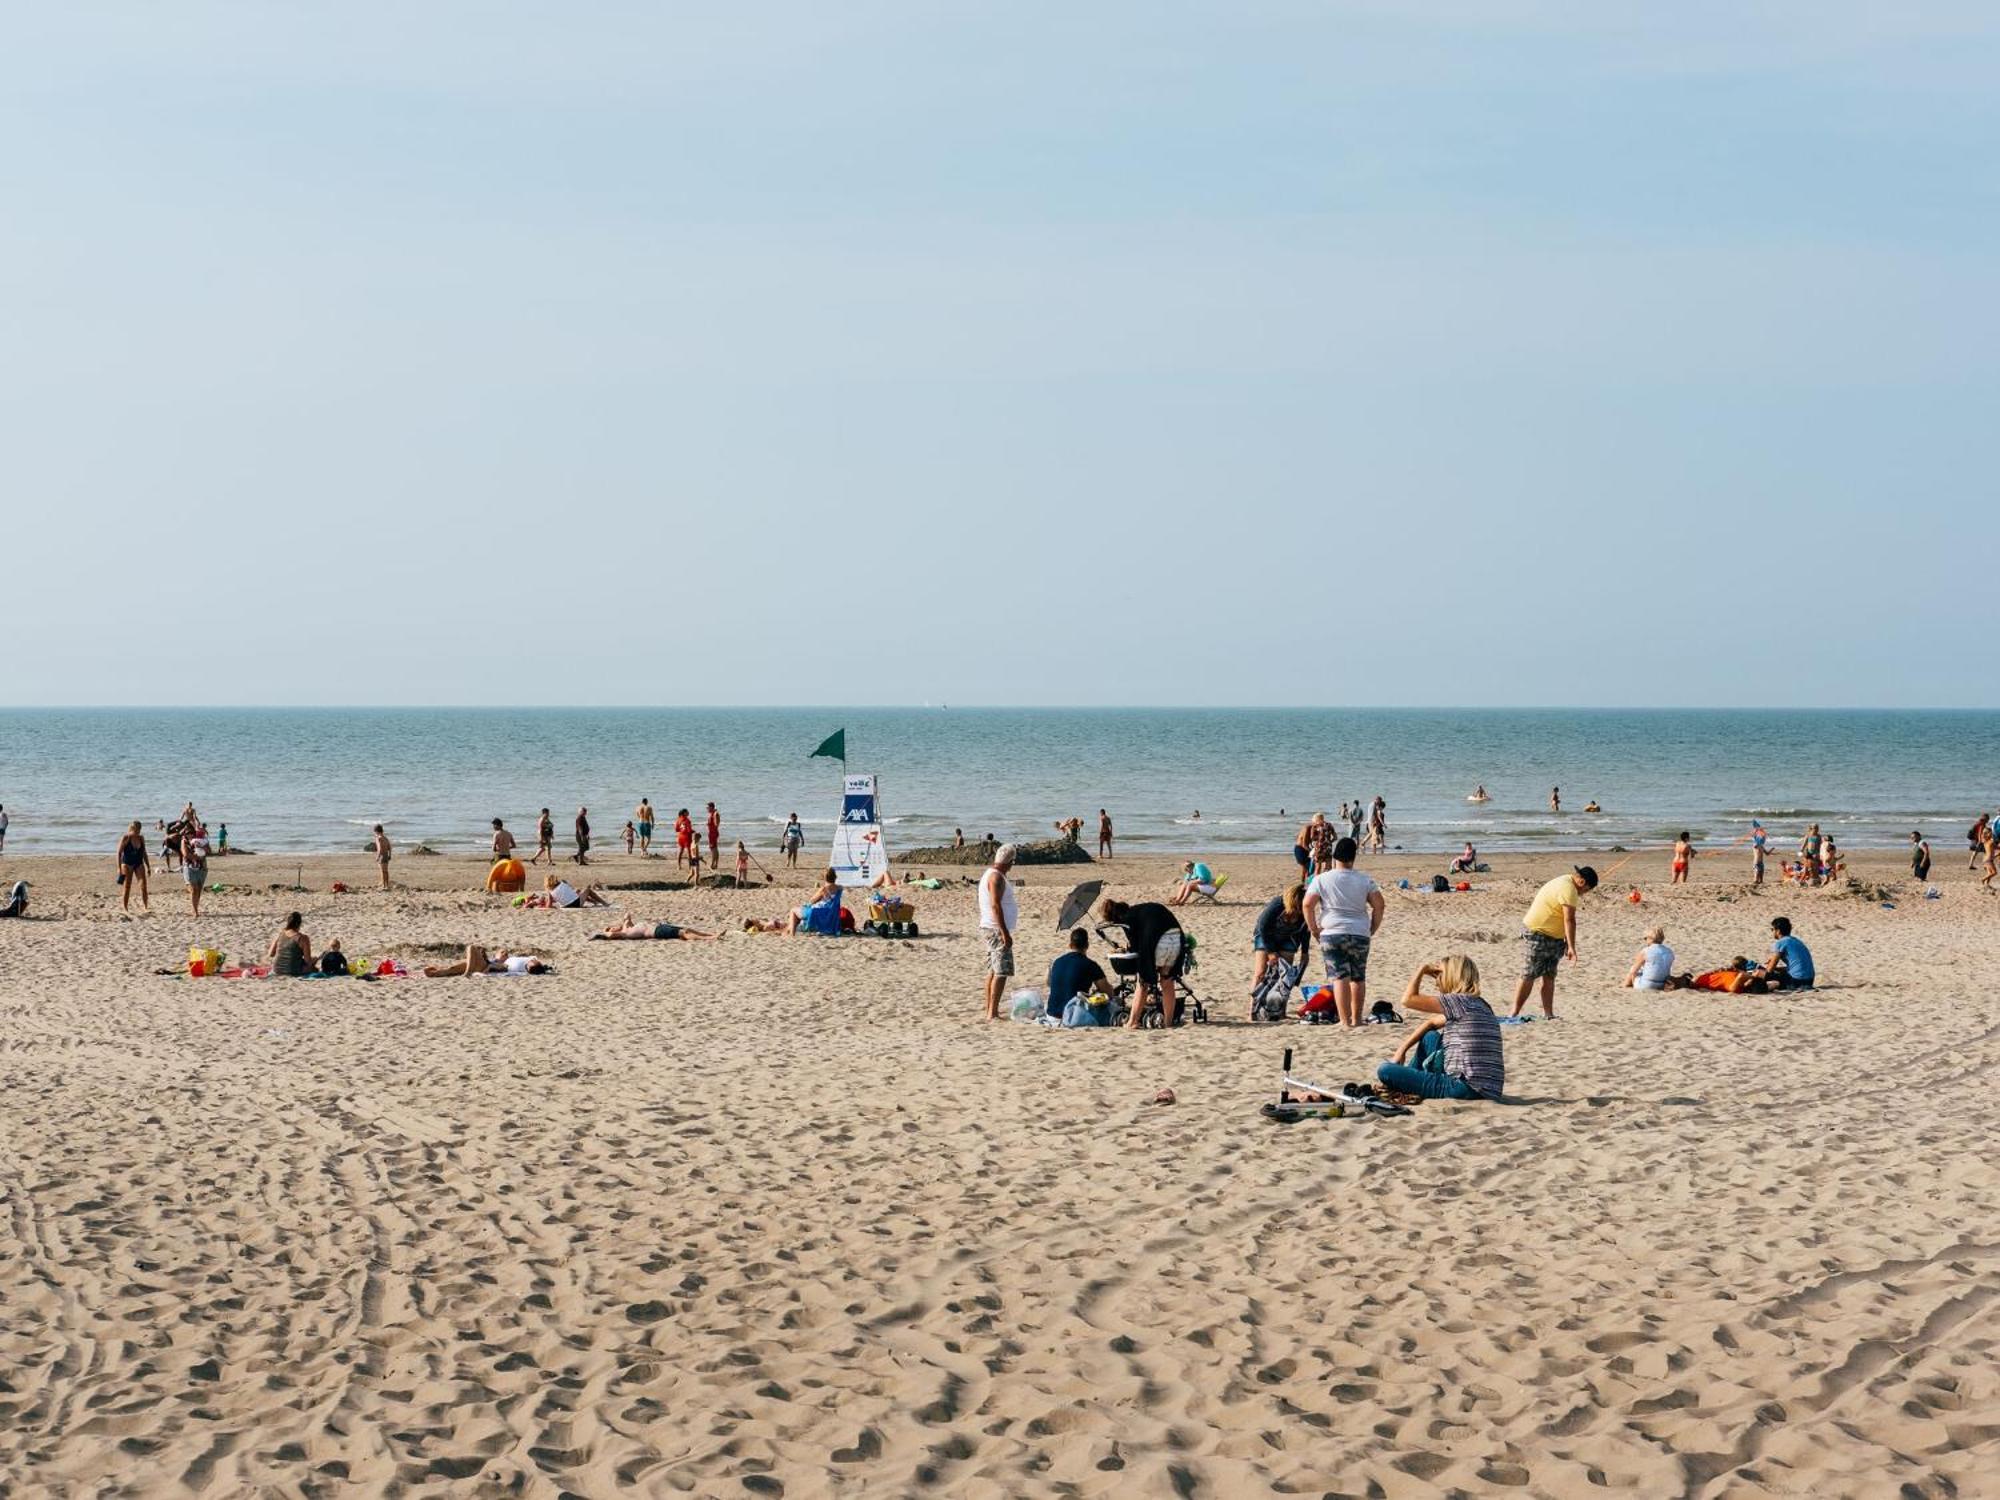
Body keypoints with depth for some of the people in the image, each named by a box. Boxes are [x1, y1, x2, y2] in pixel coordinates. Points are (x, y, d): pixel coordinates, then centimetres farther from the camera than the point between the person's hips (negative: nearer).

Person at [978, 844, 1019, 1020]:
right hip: (996, 930, -11)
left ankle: (990, 1011, 18)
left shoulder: (989, 874, 15)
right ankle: (992, 1013, -16)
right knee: (1002, 971, -12)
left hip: (989, 928, 11)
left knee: (993, 971, 14)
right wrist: (1005, 933, -25)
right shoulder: (996, 877, -16)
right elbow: (995, 906, -23)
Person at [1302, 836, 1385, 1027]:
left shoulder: (1322, 879, -2)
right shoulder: (1365, 880, 4)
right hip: (1360, 934, 2)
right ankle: (1357, 1019, 18)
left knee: (1340, 977, -5)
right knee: (1358, 978, 13)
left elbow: (1308, 904, -8)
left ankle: (1345, 1020, -11)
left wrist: (1314, 929, 1)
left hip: (1332, 934, -2)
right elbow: (1379, 905, 1)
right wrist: (1372, 930, 10)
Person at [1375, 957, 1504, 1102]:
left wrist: (1422, 970, 5)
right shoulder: (1477, 1005, 19)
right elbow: (1432, 1023, 28)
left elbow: (1408, 999, -10)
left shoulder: (1461, 1001, -9)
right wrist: (1401, 1050, 22)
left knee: (1385, 1070, -10)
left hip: (1467, 1089, -10)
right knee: (1430, 1036, 29)